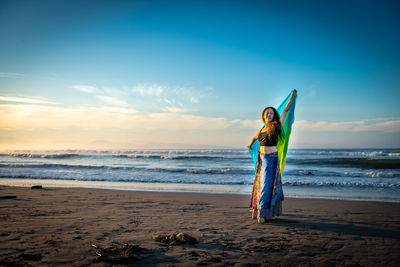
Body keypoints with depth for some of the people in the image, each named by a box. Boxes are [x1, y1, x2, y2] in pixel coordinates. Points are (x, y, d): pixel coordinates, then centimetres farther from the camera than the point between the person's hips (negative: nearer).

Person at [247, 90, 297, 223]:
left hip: (272, 158, -5)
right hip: (262, 158, 5)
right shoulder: (262, 130, 13)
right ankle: (257, 210, 19)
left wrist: (292, 98, -14)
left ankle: (263, 213, 0)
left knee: (267, 184, -6)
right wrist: (250, 144, 51)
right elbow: (254, 137, 34)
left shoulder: (276, 126, -1)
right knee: (259, 183, 9)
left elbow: (285, 111, -8)